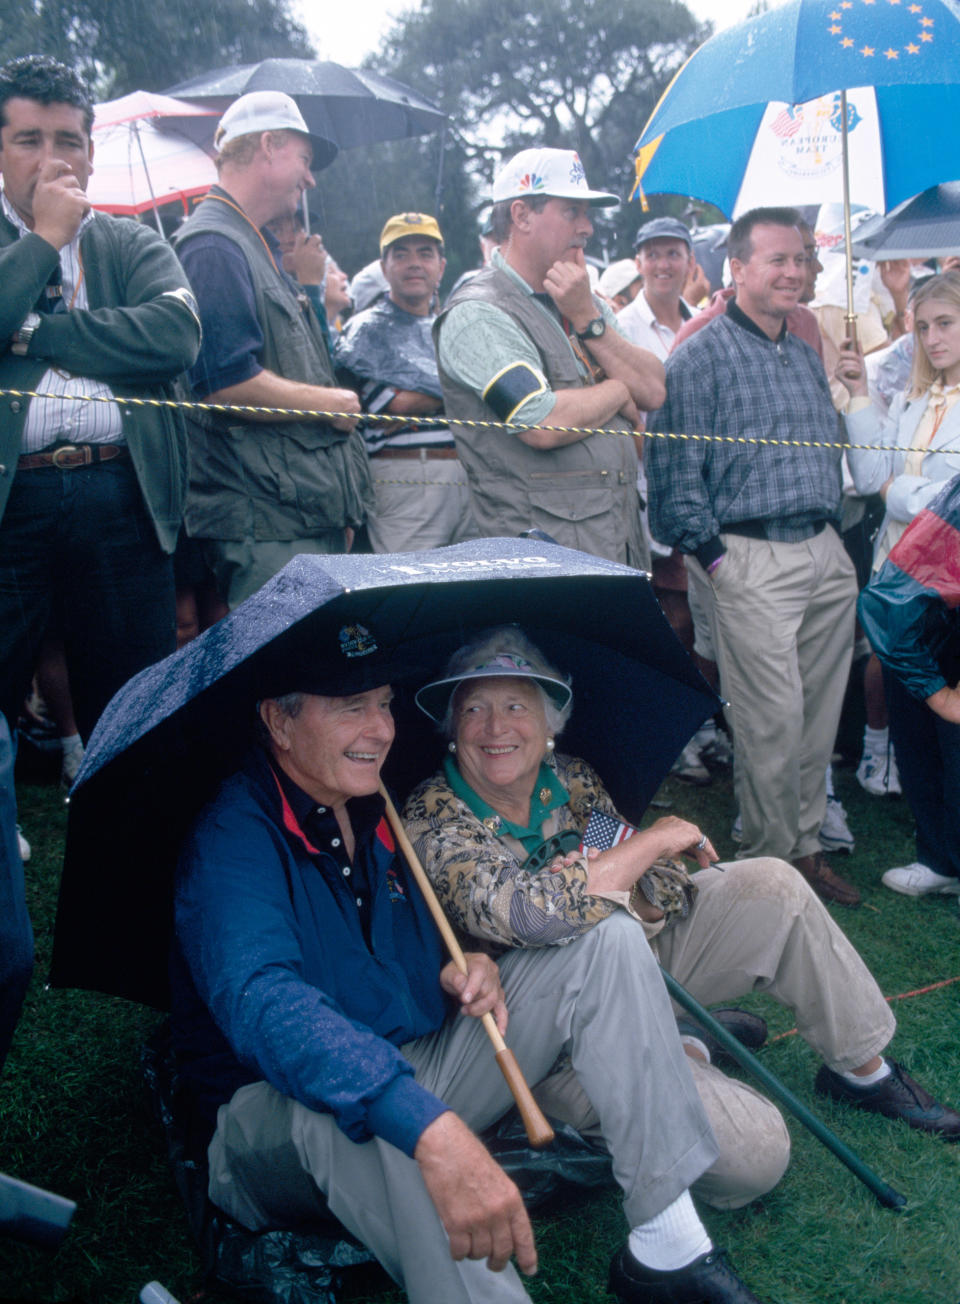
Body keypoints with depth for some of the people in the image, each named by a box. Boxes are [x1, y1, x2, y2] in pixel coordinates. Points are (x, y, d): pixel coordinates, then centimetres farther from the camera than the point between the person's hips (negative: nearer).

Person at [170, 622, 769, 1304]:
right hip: (281, 1129, -7)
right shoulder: (233, 839, -21)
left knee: (609, 942, -6)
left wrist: (468, 968, -6)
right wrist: (432, 1131, -52)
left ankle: (670, 1244, -12)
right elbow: (264, 1005, -40)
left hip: (420, 1070, 7)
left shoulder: (378, 813, 5)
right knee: (340, 1108, -44)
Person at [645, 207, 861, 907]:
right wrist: (713, 556, -14)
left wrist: (834, 537, 15)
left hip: (825, 554, 7)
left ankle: (807, 845, 25)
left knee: (821, 711, 11)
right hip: (751, 559, -7)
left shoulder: (806, 356, 18)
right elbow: (675, 469, -10)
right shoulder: (702, 356, -5)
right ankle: (771, 862, 11)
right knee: (773, 718, -6)